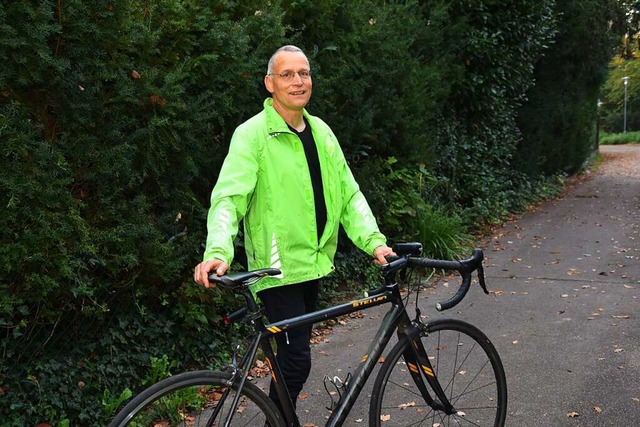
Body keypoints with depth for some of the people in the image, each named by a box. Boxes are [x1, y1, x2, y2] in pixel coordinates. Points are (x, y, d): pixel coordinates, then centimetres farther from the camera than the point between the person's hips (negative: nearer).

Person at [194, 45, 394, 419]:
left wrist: (373, 240, -7)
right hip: (278, 268, -7)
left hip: (315, 261, 7)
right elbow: (229, 198, -22)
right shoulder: (253, 134, -12)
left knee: (296, 353, 18)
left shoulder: (321, 132, 8)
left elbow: (348, 194, 7)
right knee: (297, 360, -9)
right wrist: (218, 252, -38)